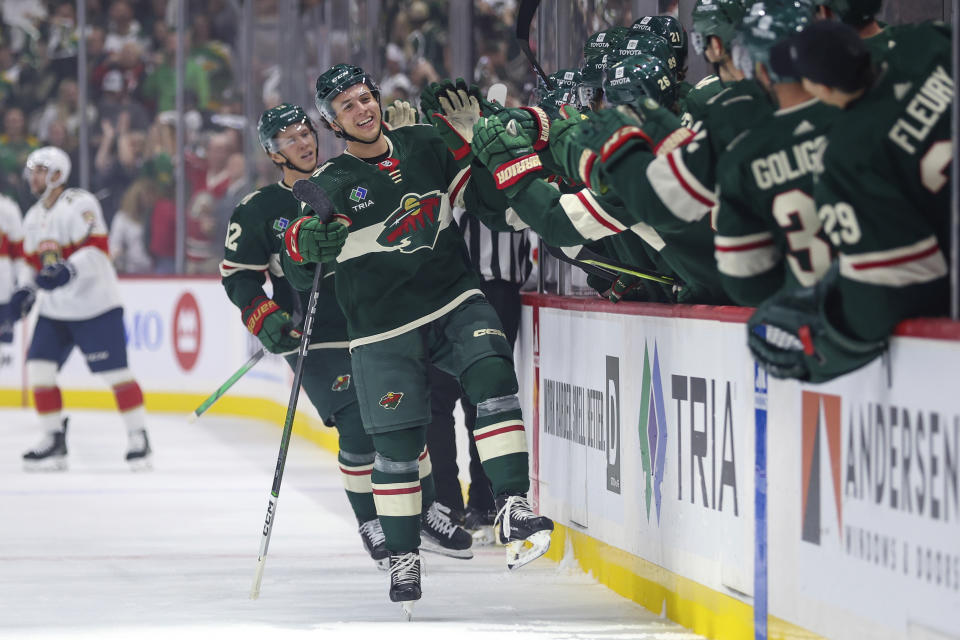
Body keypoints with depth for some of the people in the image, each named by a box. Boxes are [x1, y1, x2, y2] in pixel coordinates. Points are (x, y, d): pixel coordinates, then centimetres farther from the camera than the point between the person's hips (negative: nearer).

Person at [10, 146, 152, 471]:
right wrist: (26, 291, 7)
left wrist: (69, 270, -39)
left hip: (95, 305, -8)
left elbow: (96, 249, -24)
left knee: (115, 372, -7)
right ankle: (54, 440, 7)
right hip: (54, 309, 8)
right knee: (39, 368, -2)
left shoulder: (79, 204, -13)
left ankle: (139, 438, 2)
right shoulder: (33, 218, 14)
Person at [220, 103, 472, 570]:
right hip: (317, 341, -4)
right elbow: (238, 274, -1)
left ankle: (425, 513, 22)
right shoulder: (258, 211, -3)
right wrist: (264, 318, -14)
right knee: (359, 428, -14)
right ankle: (371, 523, 3)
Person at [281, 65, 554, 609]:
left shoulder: (425, 145, 6)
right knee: (398, 442, -1)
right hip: (384, 328, -2)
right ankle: (403, 555, 16)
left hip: (455, 300, 2)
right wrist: (307, 241, -38)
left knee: (492, 375, -24)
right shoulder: (331, 183, -4)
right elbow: (299, 243, -17)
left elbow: (475, 189, 19)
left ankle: (513, 508, -27)